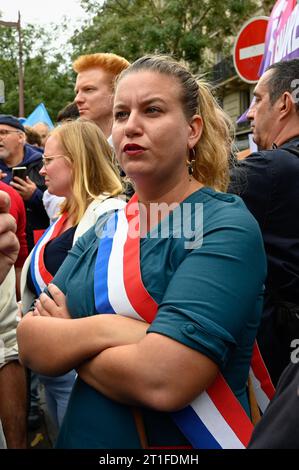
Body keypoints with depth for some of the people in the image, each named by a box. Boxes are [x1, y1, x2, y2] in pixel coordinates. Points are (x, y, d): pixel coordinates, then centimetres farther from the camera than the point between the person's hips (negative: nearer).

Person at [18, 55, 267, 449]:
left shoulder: (226, 225, -17)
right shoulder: (102, 230, 3)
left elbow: (164, 379, -28)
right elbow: (30, 342, -5)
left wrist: (65, 344, -11)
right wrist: (107, 328, -24)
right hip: (81, 436, 5)